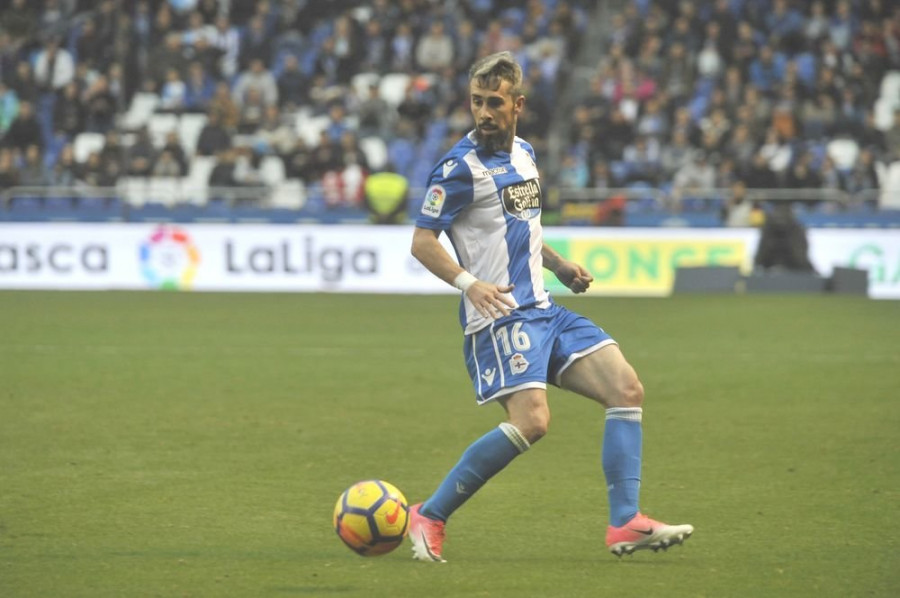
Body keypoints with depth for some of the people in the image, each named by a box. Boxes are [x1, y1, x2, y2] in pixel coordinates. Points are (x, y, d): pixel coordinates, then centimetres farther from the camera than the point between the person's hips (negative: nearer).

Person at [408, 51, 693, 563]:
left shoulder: (524, 153, 16)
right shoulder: (462, 166, -9)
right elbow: (422, 241, -11)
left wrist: (559, 265, 15)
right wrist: (468, 281, -26)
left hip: (543, 310, 8)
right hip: (500, 315, -8)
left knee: (626, 388, -3)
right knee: (531, 422, -23)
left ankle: (626, 524, -5)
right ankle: (430, 517, -9)